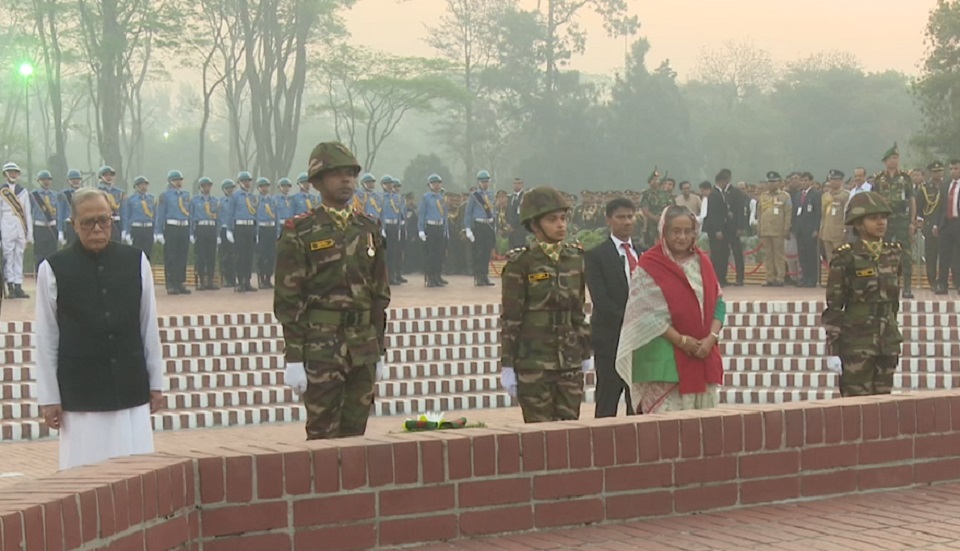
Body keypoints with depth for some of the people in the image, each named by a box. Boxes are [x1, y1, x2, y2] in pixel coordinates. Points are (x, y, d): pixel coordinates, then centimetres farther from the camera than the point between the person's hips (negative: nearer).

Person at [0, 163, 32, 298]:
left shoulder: (23, 191, 12)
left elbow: (28, 213, 12)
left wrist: (29, 234, 7)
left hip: (21, 230, 3)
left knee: (19, 257, 4)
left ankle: (18, 287, 5)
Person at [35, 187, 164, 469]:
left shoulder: (136, 261, 2)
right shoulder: (53, 269, -4)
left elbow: (149, 327, 8)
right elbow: (46, 338, -1)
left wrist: (156, 383, 9)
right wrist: (49, 398, -1)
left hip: (132, 391, 2)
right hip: (80, 397, -2)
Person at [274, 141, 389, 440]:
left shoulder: (368, 230, 11)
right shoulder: (299, 233, -5)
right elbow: (288, 300, -8)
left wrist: (379, 350, 13)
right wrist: (293, 358, -12)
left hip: (363, 349, 5)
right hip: (321, 348, -5)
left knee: (356, 432, 9)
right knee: (323, 436, -1)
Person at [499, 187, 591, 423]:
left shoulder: (575, 258, 8)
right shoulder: (520, 263, -6)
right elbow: (510, 318, -6)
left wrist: (586, 353, 15)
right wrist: (507, 366, -9)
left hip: (570, 361, 5)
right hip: (533, 363, -5)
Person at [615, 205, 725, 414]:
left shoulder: (702, 262, 12)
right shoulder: (649, 267, -5)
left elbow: (718, 303, 9)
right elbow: (646, 313, -11)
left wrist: (712, 337, -8)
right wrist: (680, 340, -16)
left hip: (704, 355, 6)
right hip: (664, 357, -6)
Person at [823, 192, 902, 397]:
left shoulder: (893, 254, 8)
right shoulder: (846, 259, -9)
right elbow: (833, 308, -9)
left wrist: (894, 339, 17)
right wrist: (832, 349, -12)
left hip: (887, 342, 5)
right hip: (856, 343, -5)